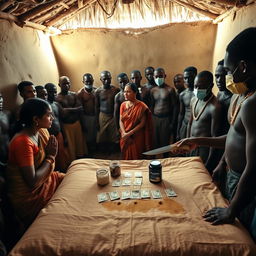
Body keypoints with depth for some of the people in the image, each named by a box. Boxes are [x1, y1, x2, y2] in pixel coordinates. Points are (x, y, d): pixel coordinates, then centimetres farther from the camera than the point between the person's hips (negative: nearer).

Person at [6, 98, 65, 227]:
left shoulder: (42, 131, -2)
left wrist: (52, 153, -14)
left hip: (45, 180, 8)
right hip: (29, 196, -7)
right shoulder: (23, 141, -27)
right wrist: (50, 156, -19)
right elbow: (33, 182, -27)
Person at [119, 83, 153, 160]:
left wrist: (129, 133, -18)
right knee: (125, 158, 17)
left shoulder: (141, 106, -13)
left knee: (136, 159, 7)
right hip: (125, 138, 5)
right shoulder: (123, 105, 3)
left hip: (137, 138, -4)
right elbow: (121, 121, 2)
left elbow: (142, 123, -15)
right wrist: (124, 133, -14)